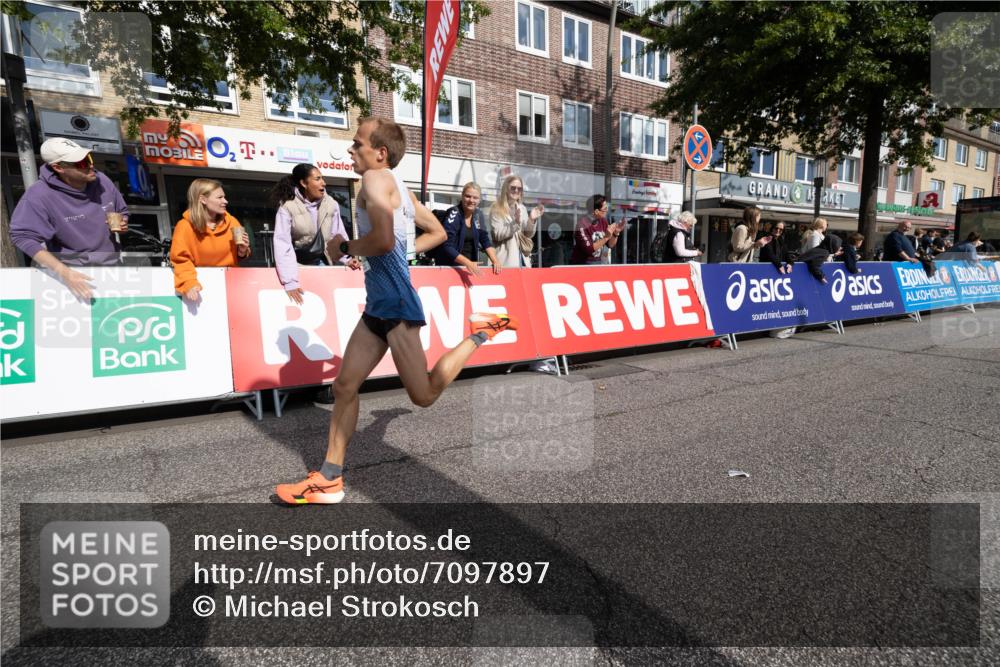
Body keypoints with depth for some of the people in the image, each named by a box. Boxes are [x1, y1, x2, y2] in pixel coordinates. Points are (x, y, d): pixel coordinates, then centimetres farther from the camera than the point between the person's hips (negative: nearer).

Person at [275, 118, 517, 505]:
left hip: (396, 303, -10)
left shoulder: (376, 178, -10)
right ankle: (329, 479, 17)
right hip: (379, 303, 10)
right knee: (344, 386, 8)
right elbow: (438, 233, 24)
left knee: (424, 396, 0)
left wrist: (344, 248, -8)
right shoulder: (398, 187, 18)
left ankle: (480, 332, 15)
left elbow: (384, 239, -26)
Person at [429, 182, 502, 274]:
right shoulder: (453, 214, -15)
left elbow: (485, 240, 9)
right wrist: (468, 263, -32)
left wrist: (495, 261, -6)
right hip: (448, 266, -6)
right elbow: (447, 246, -22)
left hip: (471, 266, 6)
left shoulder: (478, 215, 4)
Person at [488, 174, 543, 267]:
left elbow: (528, 235, 11)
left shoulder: (522, 208, 14)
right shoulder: (497, 209, -4)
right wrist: (515, 222, -24)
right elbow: (498, 235, -12)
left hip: (523, 258, 6)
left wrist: (532, 220, -8)